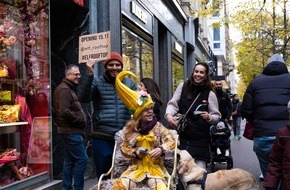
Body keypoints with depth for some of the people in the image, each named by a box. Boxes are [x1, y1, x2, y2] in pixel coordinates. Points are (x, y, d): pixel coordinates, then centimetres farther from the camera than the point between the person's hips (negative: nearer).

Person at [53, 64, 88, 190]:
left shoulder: (69, 89, 19)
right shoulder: (64, 89, -14)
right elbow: (64, 112, -24)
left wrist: (80, 120, 4)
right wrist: (80, 121, -14)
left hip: (71, 130, 10)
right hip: (71, 131, -10)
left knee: (70, 160, 12)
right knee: (82, 159, -8)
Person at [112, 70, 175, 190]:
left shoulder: (158, 127, 1)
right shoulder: (131, 129, 4)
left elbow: (171, 141, -5)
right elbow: (124, 148, 6)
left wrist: (161, 149, -24)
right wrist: (135, 153, -13)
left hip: (155, 167, -1)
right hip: (137, 167, 2)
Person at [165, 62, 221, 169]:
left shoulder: (210, 94, 0)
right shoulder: (183, 87, 3)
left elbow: (217, 116, 4)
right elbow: (173, 104, 7)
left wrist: (209, 117, -18)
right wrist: (169, 114, -13)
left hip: (200, 139, -1)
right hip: (182, 136, 1)